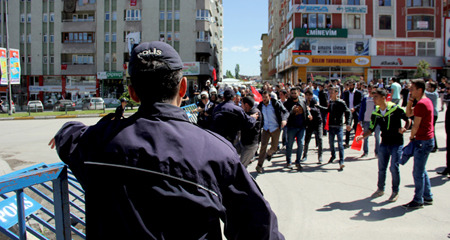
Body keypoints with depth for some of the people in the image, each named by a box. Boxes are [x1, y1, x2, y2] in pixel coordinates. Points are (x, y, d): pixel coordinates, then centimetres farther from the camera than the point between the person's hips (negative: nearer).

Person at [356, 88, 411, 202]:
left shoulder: (395, 109, -13)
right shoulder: (375, 113, 1)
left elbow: (408, 120, -3)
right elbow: (371, 129, 4)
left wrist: (404, 128, -23)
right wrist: (362, 136, -13)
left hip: (397, 143, -5)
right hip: (384, 144, 5)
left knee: (394, 168, -5)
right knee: (381, 168, 11)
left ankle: (395, 191, 14)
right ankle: (380, 189, 29)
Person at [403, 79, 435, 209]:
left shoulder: (421, 104, -20)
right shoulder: (426, 101, 12)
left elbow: (416, 125, -17)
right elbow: (408, 113, 16)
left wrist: (412, 136, 0)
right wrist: (410, 100, 2)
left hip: (423, 141, -10)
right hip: (427, 139, 10)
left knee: (418, 172, -3)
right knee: (422, 170, 18)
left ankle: (418, 201, 6)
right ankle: (428, 197, 26)